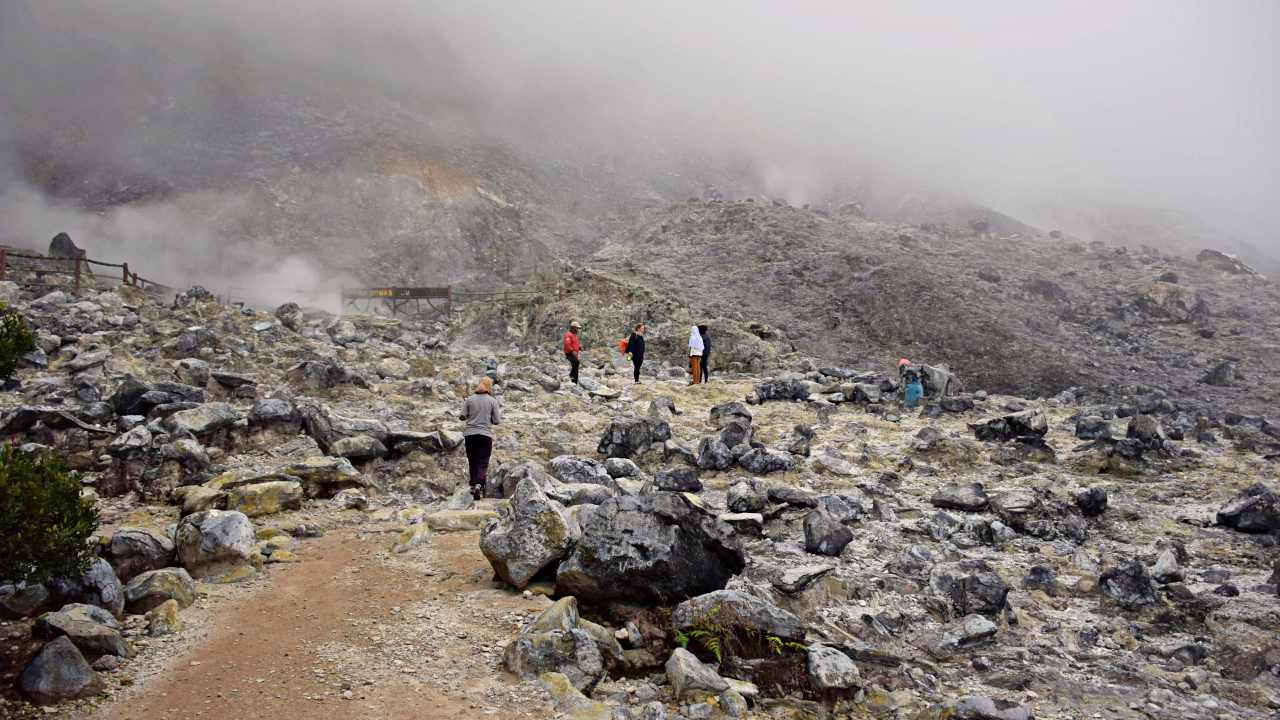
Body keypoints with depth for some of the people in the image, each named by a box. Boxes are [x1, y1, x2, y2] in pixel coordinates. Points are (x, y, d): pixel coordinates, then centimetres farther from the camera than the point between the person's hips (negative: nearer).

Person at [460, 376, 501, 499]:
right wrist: (500, 412, 19)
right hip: (485, 434, -2)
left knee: (472, 461, 15)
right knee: (483, 462, -2)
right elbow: (496, 421, -1)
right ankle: (479, 485, -22)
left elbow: (463, 416, 1)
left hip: (470, 434, 2)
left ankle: (473, 485, 20)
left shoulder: (470, 399, 4)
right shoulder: (492, 401, 0)